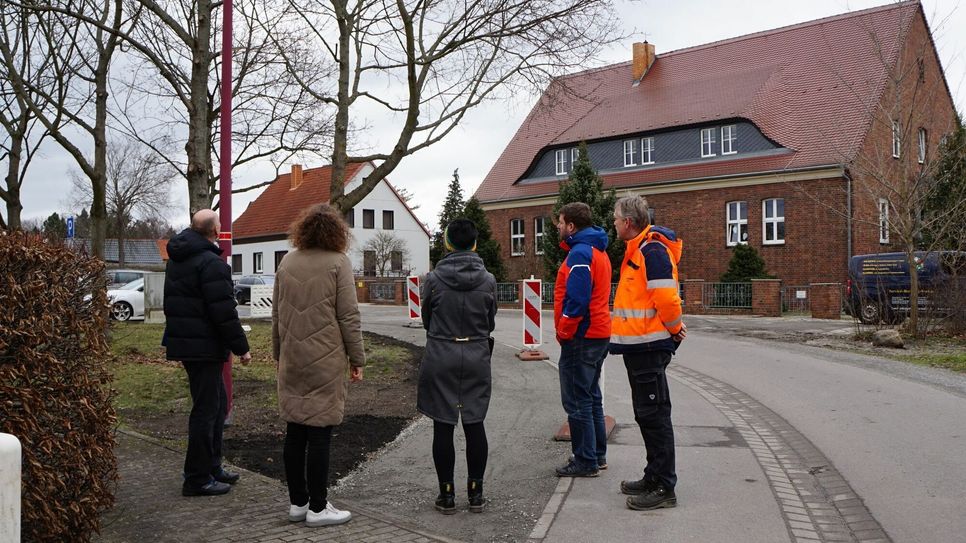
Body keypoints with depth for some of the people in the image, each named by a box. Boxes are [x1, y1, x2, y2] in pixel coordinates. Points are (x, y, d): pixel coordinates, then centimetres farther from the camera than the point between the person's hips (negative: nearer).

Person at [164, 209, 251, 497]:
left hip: (182, 341, 10)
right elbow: (224, 312, -21)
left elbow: (172, 303, 22)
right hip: (204, 346, -10)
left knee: (217, 402, 19)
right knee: (206, 409, -2)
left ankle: (212, 466, 26)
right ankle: (197, 479, 5)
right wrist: (241, 347, -14)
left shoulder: (176, 259, 15)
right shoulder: (211, 263, -17)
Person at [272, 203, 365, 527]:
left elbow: (276, 314, 15)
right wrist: (357, 359, -1)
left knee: (294, 433, 11)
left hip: (292, 361, 6)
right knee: (319, 434, 0)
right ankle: (317, 508, 8)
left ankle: (297, 503, 21)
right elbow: (349, 316, -8)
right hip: (326, 362, -5)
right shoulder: (338, 262, -7)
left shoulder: (287, 262, 9)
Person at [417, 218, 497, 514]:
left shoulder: (434, 279, -8)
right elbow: (490, 323, 8)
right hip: (477, 357, 2)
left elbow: (426, 320, 5)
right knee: (474, 424, 9)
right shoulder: (488, 280, -3)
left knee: (443, 426, 5)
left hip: (440, 359, -2)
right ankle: (476, 493, 15)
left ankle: (447, 494, 11)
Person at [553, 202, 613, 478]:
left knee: (577, 401, -2)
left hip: (581, 338, -10)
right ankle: (598, 455, 25)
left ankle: (585, 462, 4)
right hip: (599, 334, 10)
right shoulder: (598, 251, 15)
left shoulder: (580, 253, -17)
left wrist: (564, 333, -13)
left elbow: (576, 300, -24)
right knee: (591, 398, 17)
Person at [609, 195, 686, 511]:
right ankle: (654, 477, 27)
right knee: (646, 414, 16)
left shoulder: (652, 250, -16)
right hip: (638, 345, 10)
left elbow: (666, 296, -23)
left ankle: (664, 488, 3)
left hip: (649, 345, -10)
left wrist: (675, 328, -9)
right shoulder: (637, 250, 17)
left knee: (654, 415, -5)